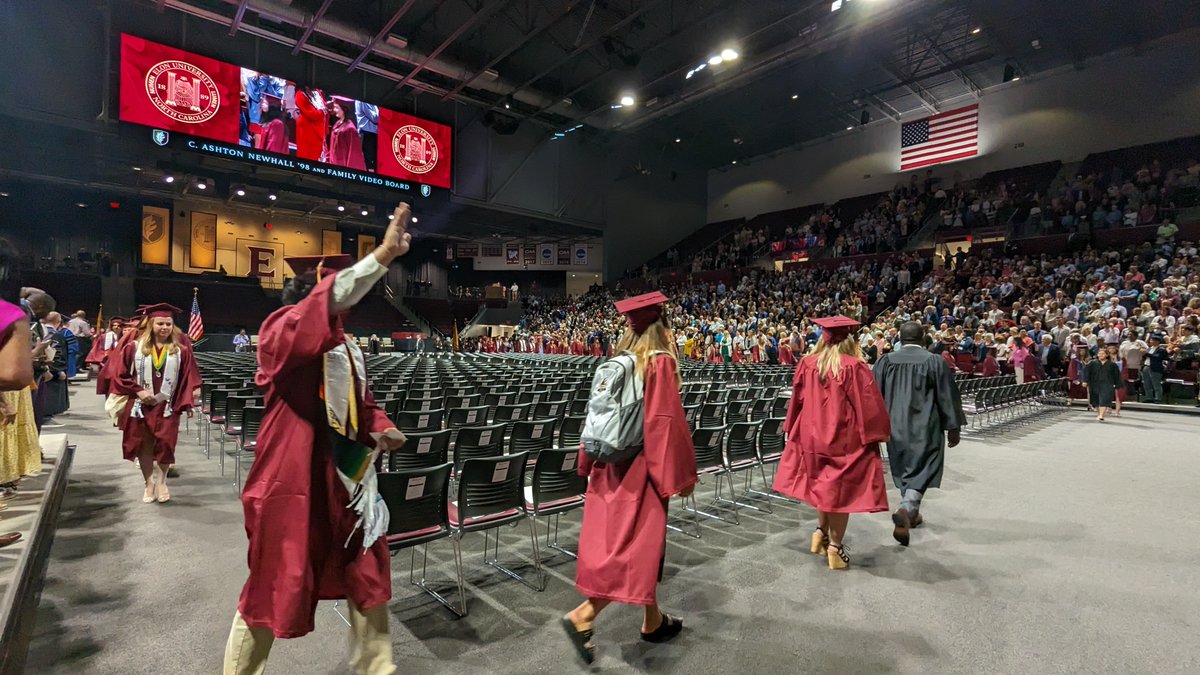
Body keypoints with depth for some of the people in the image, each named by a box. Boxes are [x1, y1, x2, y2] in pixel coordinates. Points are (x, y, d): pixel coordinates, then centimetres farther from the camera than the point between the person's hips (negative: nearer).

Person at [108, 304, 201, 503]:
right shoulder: (134, 347, -2)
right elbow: (119, 373, 1)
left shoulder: (181, 349, -3)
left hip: (167, 406, -1)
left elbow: (189, 377, -1)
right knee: (144, 446, 10)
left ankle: (161, 481, 26)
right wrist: (137, 391, -11)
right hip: (140, 405, 1)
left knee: (164, 445, 5)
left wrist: (187, 403, -6)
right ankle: (149, 482, 26)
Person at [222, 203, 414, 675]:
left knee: (367, 574, 15)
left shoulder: (348, 347, 10)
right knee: (275, 585, 9)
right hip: (293, 477, -7)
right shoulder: (280, 331, -12)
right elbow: (329, 300, -34)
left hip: (345, 476, 7)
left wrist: (382, 429, -3)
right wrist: (383, 255, -42)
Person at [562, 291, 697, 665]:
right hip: (643, 466, -8)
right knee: (640, 545, 2)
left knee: (619, 541, 16)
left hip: (613, 464, 8)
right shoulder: (661, 363, -14)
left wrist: (589, 462, 18)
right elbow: (667, 422, -18)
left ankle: (653, 620, 33)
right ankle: (584, 615, -3)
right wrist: (682, 473, -10)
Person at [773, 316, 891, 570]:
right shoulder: (855, 367, -16)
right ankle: (835, 546, 16)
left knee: (823, 484, 22)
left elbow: (798, 400, 7)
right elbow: (869, 405, -12)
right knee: (840, 488, 7)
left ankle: (822, 532, 27)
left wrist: (793, 430, 19)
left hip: (814, 435, 4)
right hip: (844, 438, -4)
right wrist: (880, 432, 3)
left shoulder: (807, 364, -3)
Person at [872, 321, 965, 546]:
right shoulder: (934, 362, -8)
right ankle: (906, 510, -21)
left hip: (896, 427, 3)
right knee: (920, 472, 1)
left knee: (904, 470, 18)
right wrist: (953, 428, 5)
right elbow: (947, 397, -4)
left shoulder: (886, 361, -3)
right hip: (924, 429, -3)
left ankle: (911, 513, 32)